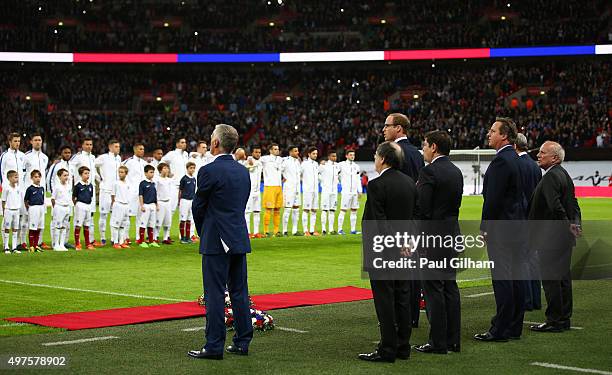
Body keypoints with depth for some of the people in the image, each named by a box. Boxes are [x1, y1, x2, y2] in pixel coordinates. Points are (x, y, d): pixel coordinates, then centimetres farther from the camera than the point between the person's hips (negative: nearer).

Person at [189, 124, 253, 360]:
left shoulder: (209, 171, -13)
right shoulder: (243, 171, 10)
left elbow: (198, 207, -5)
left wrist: (203, 234, 12)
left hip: (217, 242, -7)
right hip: (240, 240, 7)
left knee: (215, 294, -4)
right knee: (239, 292, 12)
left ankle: (214, 346, -1)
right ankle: (242, 342, 17)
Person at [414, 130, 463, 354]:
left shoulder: (429, 172, -15)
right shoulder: (456, 172, 12)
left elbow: (422, 208, -18)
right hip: (452, 233, 9)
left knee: (433, 288, -4)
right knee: (450, 286, 12)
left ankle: (438, 342, -2)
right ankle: (453, 340, 16)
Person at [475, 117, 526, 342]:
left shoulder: (501, 161, -16)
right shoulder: (515, 159, 14)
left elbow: (493, 198, -20)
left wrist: (484, 227, -12)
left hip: (500, 229, -10)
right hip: (516, 226, 10)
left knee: (502, 279, -7)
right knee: (515, 277, 12)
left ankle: (500, 330, -4)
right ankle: (514, 327, 18)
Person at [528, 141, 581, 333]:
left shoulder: (550, 177, -17)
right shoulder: (564, 174, 14)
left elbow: (555, 206, -25)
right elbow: (574, 204, 16)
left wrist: (568, 226, -15)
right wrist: (575, 224, 6)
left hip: (551, 236, -10)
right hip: (564, 237, 10)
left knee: (551, 279, -5)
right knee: (563, 277, 14)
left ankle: (554, 321, -2)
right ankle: (564, 319, 20)